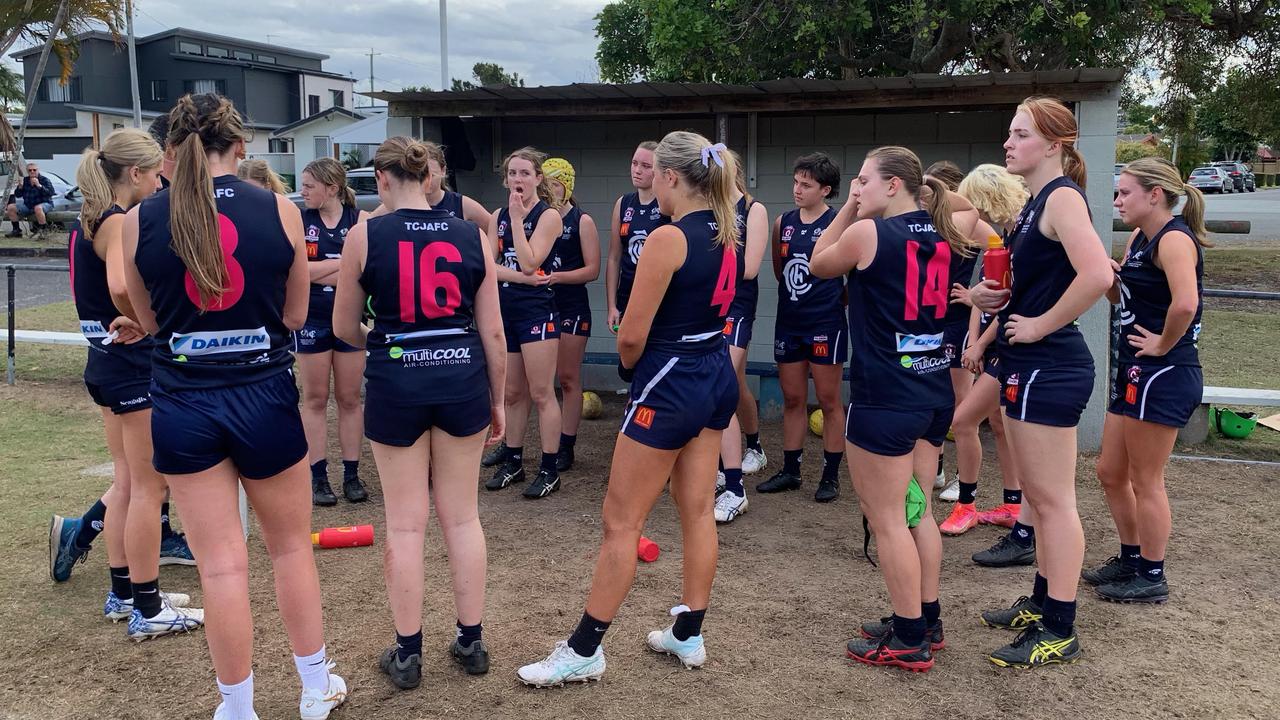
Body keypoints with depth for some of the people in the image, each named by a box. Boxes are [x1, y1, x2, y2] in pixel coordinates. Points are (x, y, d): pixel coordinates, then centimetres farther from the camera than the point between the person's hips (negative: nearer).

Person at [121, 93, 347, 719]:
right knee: (291, 545, 17)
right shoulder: (279, 210, -6)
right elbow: (294, 315, 3)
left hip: (182, 406, 0)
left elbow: (149, 320, 8)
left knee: (221, 564, 8)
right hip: (264, 399, 0)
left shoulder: (140, 220, -4)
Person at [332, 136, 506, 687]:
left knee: (405, 523, 9)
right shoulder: (473, 236, 0)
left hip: (396, 384, -2)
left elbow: (344, 327, 4)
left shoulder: (365, 235, -5)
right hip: (462, 379, 2)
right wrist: (497, 399, 14)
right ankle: (471, 642, 24)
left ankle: (407, 654, 19)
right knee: (462, 516, 14)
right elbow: (493, 331, 2)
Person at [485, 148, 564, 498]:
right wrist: (522, 277, -15)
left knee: (541, 393, -4)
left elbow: (529, 263, -18)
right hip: (505, 310, 6)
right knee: (512, 393, 13)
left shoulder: (549, 216, -6)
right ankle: (513, 462, 24)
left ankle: (550, 470, 3)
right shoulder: (498, 217, 10)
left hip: (537, 311, -6)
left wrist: (518, 218, -14)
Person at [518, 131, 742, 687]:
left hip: (669, 384, -9)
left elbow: (632, 335, -19)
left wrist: (628, 369, 2)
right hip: (716, 375, 9)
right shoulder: (727, 235, 7)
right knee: (698, 511, 15)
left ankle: (584, 651, 10)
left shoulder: (667, 238, -19)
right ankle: (689, 635, 26)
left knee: (621, 521, 0)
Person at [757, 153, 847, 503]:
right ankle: (790, 470, 23)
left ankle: (831, 475, 13)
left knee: (829, 401, 3)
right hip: (789, 321, 5)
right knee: (792, 399, 12)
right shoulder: (783, 222, 7)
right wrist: (797, 293, 12)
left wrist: (836, 301, 4)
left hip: (825, 323, -5)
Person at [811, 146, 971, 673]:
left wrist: (848, 210, 8)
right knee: (917, 511, 18)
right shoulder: (941, 238, 7)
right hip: (933, 391, 8)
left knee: (886, 520, 2)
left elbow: (819, 266, 4)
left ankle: (909, 640, 8)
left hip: (885, 397, -8)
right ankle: (927, 621, 27)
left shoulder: (868, 233, -13)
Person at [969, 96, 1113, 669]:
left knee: (1052, 499, -3)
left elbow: (1096, 275, -30)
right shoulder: (1037, 200, 14)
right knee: (1039, 496, 17)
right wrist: (993, 296, 7)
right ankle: (1041, 604, 30)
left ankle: (1059, 632, 7)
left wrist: (1040, 325, -20)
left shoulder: (1062, 195, -14)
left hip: (1047, 368, -10)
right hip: (1028, 365, 10)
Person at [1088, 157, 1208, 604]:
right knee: (1111, 473, 18)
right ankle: (1130, 560, 33)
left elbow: (1185, 304, -34)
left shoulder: (1174, 239, -17)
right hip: (1136, 374, 10)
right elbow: (1121, 297, 20)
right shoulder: (1139, 237, 12)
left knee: (1145, 482, 3)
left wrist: (1163, 345, -19)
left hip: (1163, 376, -10)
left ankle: (1151, 578, 18)